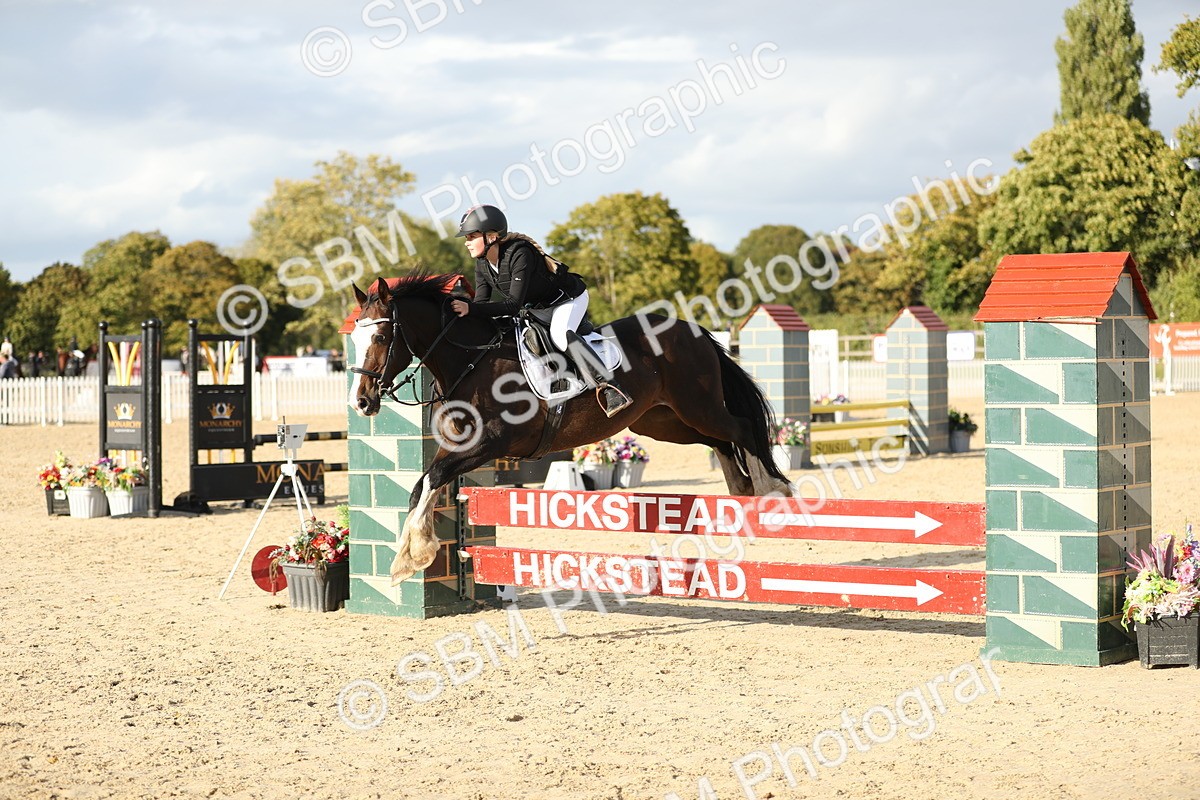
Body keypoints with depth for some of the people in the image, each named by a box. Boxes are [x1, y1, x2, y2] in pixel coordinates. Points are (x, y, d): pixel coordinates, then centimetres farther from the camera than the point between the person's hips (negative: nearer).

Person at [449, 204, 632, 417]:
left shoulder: (519, 254, -35)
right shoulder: (482, 265, -9)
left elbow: (513, 305, -40)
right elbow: (482, 303, -9)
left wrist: (470, 309, -47)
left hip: (569, 297, -9)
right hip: (536, 306, 9)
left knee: (560, 335, -35)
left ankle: (610, 389, -39)